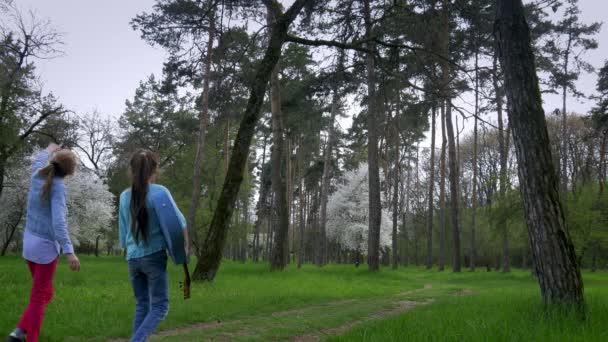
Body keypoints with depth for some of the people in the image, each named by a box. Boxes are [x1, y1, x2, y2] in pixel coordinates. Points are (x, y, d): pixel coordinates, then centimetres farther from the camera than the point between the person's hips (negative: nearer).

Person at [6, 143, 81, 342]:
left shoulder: (38, 175, 1)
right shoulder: (58, 187, -18)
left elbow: (38, 159, 26)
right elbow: (58, 222, -26)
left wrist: (48, 150, 46)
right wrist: (69, 251, -30)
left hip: (29, 243, 7)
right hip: (46, 246, -7)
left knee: (44, 293, 19)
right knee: (39, 297, 0)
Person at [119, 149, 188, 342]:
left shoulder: (124, 196, 4)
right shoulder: (160, 191, -9)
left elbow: (122, 233, 11)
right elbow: (179, 222, -7)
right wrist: (185, 246, 7)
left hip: (133, 258, 5)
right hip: (154, 255, -5)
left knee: (142, 306, 16)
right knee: (159, 306, 1)